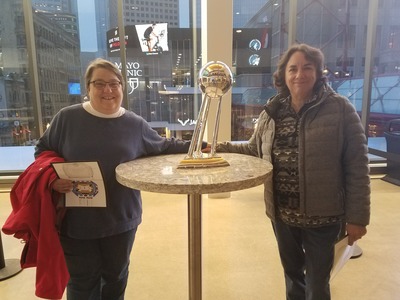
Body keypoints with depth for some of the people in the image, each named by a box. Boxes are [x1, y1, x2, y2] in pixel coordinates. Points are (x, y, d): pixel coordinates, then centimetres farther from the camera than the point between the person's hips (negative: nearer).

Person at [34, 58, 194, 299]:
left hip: (121, 219, 2)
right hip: (76, 221, -1)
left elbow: (163, 146, 10)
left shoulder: (135, 124, -2)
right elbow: (43, 151, 3)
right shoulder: (67, 117, -7)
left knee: (116, 277, 23)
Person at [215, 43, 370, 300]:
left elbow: (357, 166, -11)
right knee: (292, 274, 24)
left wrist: (357, 216, -12)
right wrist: (219, 148, 0)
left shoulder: (340, 109, -11)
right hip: (282, 213, 4)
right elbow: (254, 149, 12)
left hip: (322, 215, -3)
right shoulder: (272, 112, 1)